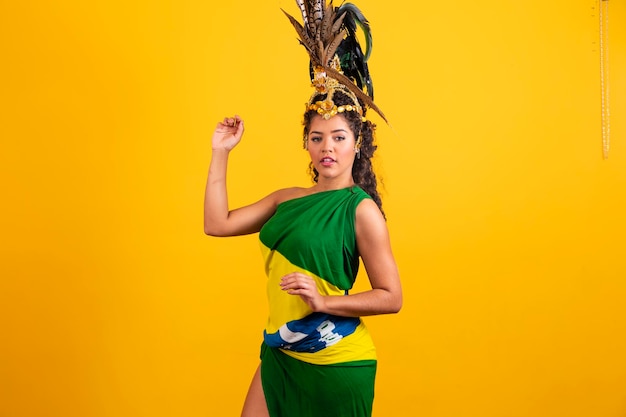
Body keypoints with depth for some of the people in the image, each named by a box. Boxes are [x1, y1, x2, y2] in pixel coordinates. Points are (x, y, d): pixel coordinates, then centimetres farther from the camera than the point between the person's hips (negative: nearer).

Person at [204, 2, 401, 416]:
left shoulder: (361, 209, -12)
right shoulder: (287, 199, 7)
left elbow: (391, 297, -11)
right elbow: (217, 223, 2)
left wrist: (324, 301, -21)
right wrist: (221, 152, 2)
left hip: (336, 365, -6)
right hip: (280, 353, 6)